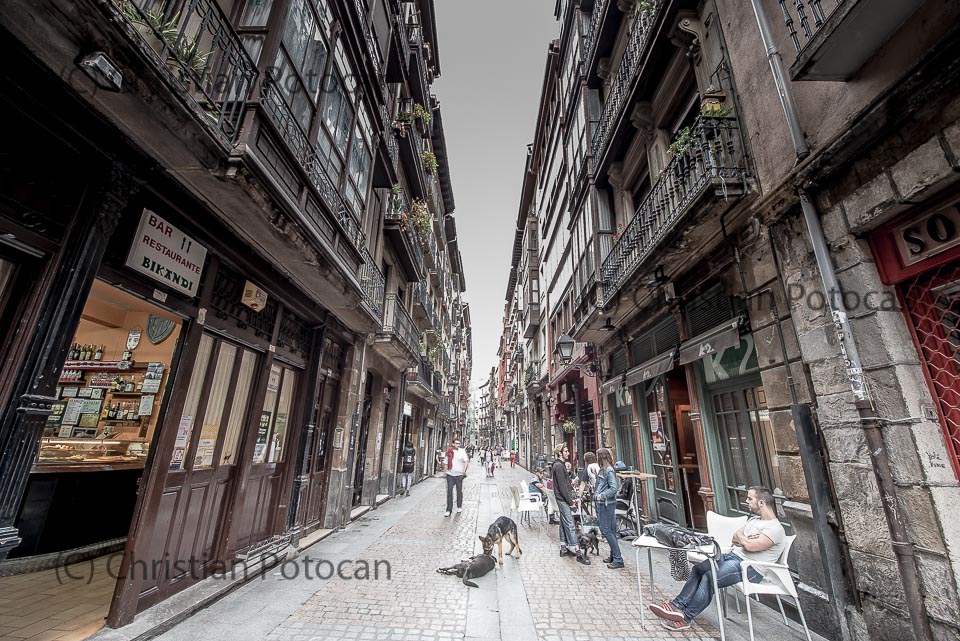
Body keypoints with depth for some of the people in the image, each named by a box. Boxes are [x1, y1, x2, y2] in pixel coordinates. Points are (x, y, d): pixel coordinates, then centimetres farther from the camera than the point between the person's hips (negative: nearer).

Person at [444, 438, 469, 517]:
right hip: (450, 475, 2)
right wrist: (446, 471, 7)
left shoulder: (462, 451, -5)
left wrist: (464, 471, -19)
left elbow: (466, 461, -9)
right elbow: (446, 462, 11)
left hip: (459, 474, -2)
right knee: (449, 492, 2)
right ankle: (449, 509, 10)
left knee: (459, 491, 11)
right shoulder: (449, 452, 2)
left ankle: (459, 507, 29)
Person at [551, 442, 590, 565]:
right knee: (569, 524, -8)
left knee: (564, 523, 14)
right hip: (563, 499, -10)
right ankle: (578, 552, -7)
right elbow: (562, 486, -20)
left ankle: (564, 548, 21)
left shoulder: (561, 465, 15)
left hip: (564, 499, 10)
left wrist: (574, 497, 13)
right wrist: (570, 501, -16)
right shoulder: (558, 466, -17)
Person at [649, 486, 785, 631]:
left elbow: (750, 546, -25)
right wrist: (746, 540, -9)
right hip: (733, 556, 9)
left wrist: (741, 536, -2)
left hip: (750, 568, -9)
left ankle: (685, 619, -16)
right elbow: (735, 539, 14)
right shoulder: (754, 519, 17)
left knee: (709, 577, -24)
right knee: (697, 570, -7)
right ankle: (678, 605, -7)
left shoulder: (775, 528, -14)